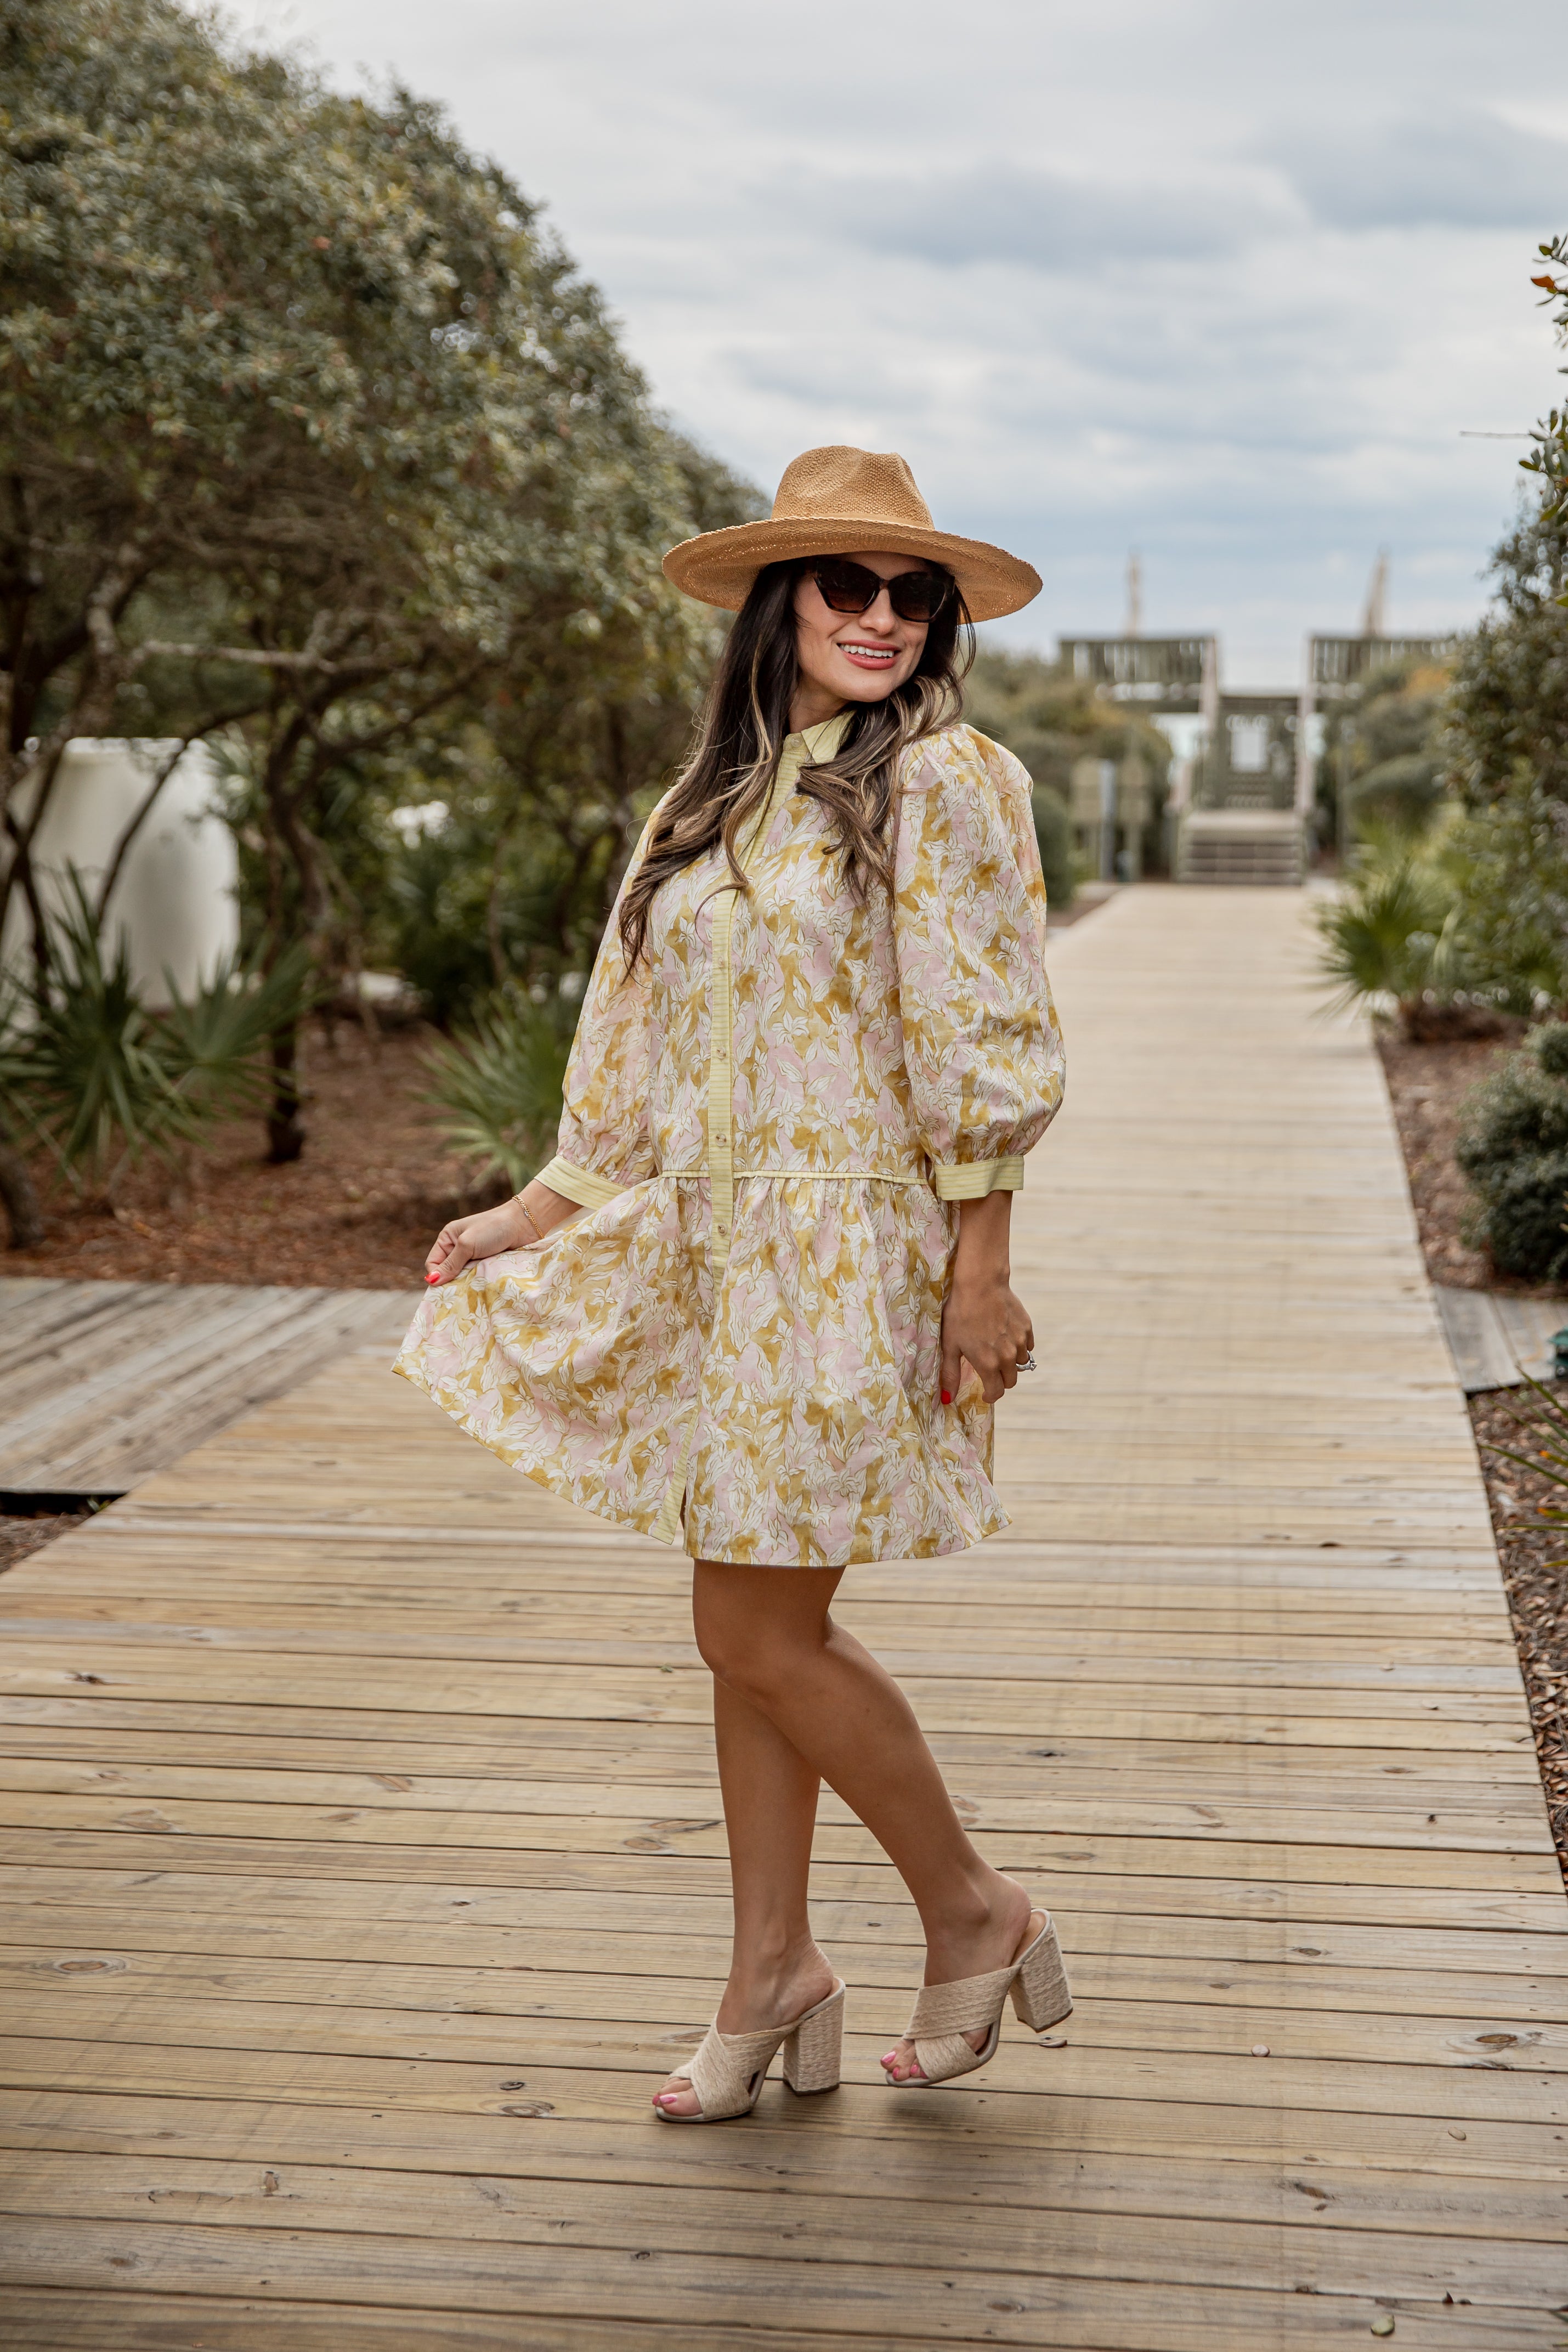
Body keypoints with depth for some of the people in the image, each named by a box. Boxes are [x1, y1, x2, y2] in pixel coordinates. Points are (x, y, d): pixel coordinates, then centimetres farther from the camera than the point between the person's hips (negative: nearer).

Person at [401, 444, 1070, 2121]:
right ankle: (772, 1979, 22)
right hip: (719, 1254, 7)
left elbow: (978, 1051, -11)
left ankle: (974, 1914, 16)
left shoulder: (944, 781, -7)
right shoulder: (716, 802, 13)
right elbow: (643, 1052, 18)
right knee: (745, 1632, 10)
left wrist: (980, 1267, -14)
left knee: (769, 1636, -5)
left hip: (857, 1253, -7)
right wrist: (535, 1214, 17)